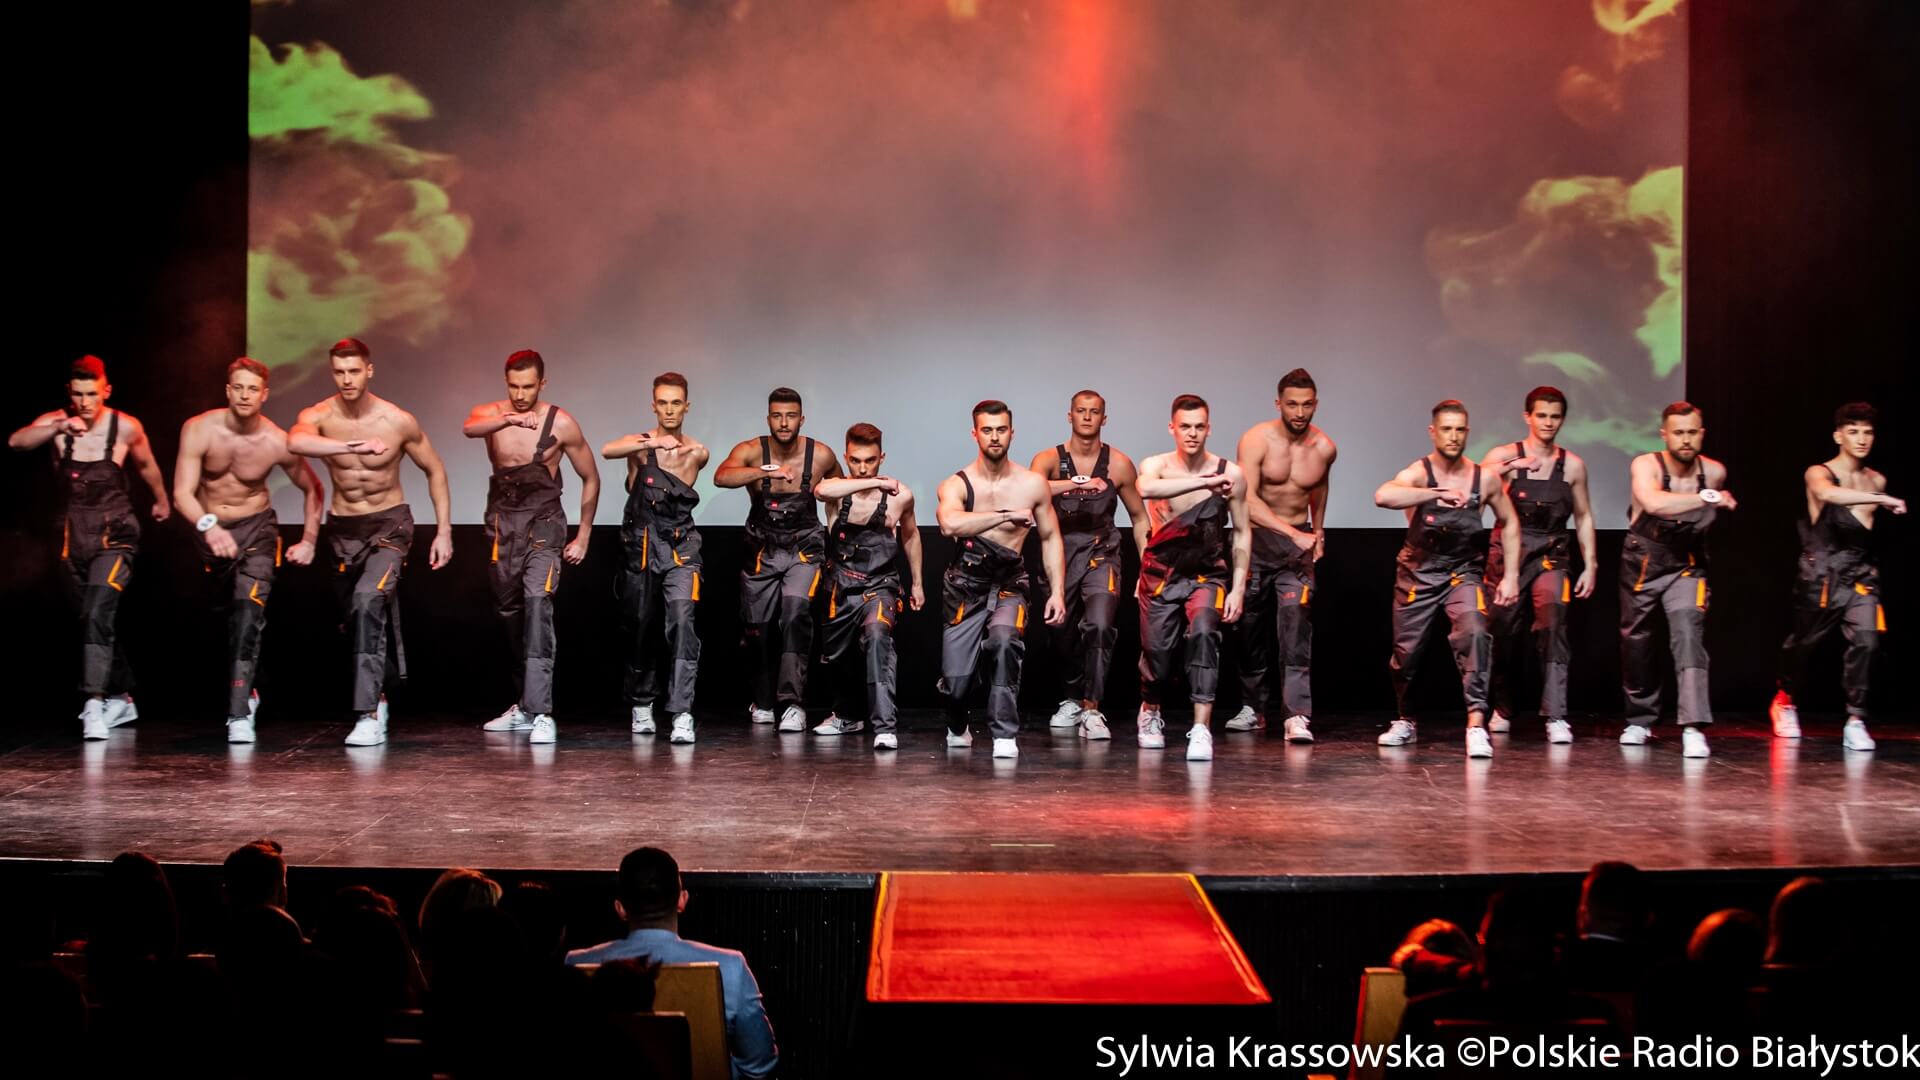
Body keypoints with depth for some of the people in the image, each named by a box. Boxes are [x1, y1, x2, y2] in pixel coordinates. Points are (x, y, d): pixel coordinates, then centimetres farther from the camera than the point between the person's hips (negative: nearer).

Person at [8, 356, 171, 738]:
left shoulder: (127, 427, -5)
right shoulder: (56, 422, -2)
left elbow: (146, 465, 14)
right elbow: (16, 441, -21)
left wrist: (161, 501, 30)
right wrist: (58, 427, -35)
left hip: (114, 532, -4)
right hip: (74, 534, 4)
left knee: (98, 615, -21)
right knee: (96, 620, 14)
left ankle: (94, 703, -25)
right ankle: (122, 698, 27)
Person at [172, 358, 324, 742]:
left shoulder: (278, 443, -18)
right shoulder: (199, 430, -18)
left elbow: (313, 489, 0)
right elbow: (182, 493, -24)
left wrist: (309, 541, -4)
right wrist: (208, 526, -43)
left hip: (256, 527, -2)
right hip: (209, 529, 2)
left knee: (248, 612, -21)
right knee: (227, 613, 16)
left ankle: (240, 714, -24)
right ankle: (245, 691, 39)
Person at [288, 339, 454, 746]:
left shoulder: (398, 421, -13)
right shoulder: (318, 416, -11)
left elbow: (434, 470, 1)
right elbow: (296, 441, -36)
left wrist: (444, 531, -2)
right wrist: (354, 445, -49)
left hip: (389, 525, -3)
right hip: (343, 529, 3)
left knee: (369, 600, -27)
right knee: (360, 617, 15)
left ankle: (369, 715, -26)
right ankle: (379, 696, 41)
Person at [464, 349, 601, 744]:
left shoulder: (562, 424, -6)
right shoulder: (491, 413, -1)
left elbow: (591, 478, 5)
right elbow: (469, 428, -27)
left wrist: (583, 536, 4)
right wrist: (508, 420, -48)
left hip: (543, 524, -4)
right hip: (502, 525, 4)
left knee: (537, 605, -21)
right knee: (509, 613, 12)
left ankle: (541, 713, -26)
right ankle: (525, 704, 27)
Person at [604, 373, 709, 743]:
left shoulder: (697, 451, 9)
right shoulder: (640, 443, -1)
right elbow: (608, 451, -20)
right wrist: (652, 442, -34)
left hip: (680, 548, 0)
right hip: (640, 545, 1)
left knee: (682, 623, -18)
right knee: (638, 628, 10)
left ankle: (682, 714, -22)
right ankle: (641, 704, 31)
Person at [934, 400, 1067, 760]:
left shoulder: (1033, 484, 1)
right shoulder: (956, 484, -6)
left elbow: (1050, 538, 10)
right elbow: (949, 524, -28)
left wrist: (1057, 591, 1)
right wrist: (1008, 516, -26)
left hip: (1009, 583, 0)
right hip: (965, 584, 0)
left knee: (1003, 639, -32)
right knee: (955, 678, -3)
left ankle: (1005, 736, -21)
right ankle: (957, 728, 35)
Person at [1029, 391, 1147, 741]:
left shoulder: (1119, 464, 0)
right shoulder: (1049, 459, -3)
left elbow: (1139, 517, 9)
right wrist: (1075, 483, -39)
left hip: (1101, 554, -1)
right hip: (1061, 555, 1)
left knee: (1099, 626, -23)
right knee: (1063, 636, 11)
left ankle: (1091, 710, -19)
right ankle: (1072, 700, 37)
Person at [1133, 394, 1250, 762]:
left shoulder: (1231, 474, -7)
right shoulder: (1156, 465, -9)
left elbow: (1241, 534, 2)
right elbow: (1147, 489, -36)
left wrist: (1238, 588, -4)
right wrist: (1204, 482, -42)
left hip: (1208, 574, -1)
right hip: (1161, 574, 1)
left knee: (1203, 633, -27)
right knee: (1156, 650, 5)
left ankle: (1201, 730, -27)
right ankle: (1150, 712, 40)